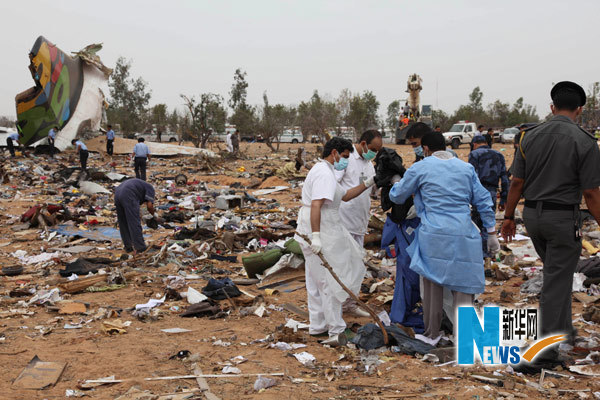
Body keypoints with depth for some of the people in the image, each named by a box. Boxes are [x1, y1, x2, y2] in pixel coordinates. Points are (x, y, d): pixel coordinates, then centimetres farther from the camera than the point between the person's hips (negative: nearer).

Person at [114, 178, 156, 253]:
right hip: (128, 196, -8)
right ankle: (139, 247, 1)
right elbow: (149, 206, 1)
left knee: (123, 224, 17)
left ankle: (129, 246, 22)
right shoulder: (150, 189, 17)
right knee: (134, 223, -2)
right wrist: (154, 215, 19)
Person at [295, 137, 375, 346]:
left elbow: (345, 196, 24)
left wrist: (367, 184, 16)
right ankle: (336, 332, 1)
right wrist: (316, 236, -33)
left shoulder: (322, 170, 20)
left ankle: (318, 325, 27)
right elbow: (316, 205, -27)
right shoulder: (325, 173, -15)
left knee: (317, 280, 17)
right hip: (320, 231, -11)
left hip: (317, 230, 11)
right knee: (331, 280, -5)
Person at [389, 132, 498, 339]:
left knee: (433, 284, 10)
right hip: (464, 235, 2)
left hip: (433, 235, -2)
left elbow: (396, 196, 12)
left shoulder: (420, 168, 3)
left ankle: (432, 333, 21)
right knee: (463, 286, 5)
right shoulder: (466, 167, 12)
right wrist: (491, 233, 17)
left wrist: (397, 184, 35)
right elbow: (483, 201, 12)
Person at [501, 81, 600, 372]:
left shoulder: (530, 137, 0)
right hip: (564, 217, -5)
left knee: (557, 273, 26)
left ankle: (563, 328, 39)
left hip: (533, 215, 5)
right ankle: (544, 354, 4)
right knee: (556, 283, 1)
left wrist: (508, 217, 11)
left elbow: (517, 182, 2)